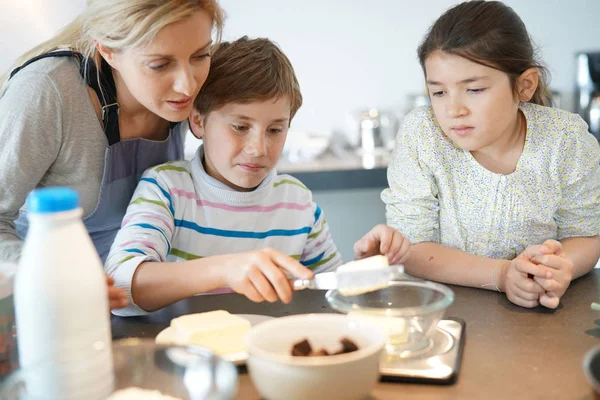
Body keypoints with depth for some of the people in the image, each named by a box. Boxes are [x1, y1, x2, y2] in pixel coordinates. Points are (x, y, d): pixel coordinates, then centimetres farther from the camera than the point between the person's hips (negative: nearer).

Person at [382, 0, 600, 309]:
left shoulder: (567, 140, -10)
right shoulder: (420, 134, -14)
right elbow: (411, 247, -12)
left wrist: (561, 266, -23)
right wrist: (501, 274, -26)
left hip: (540, 318, 2)